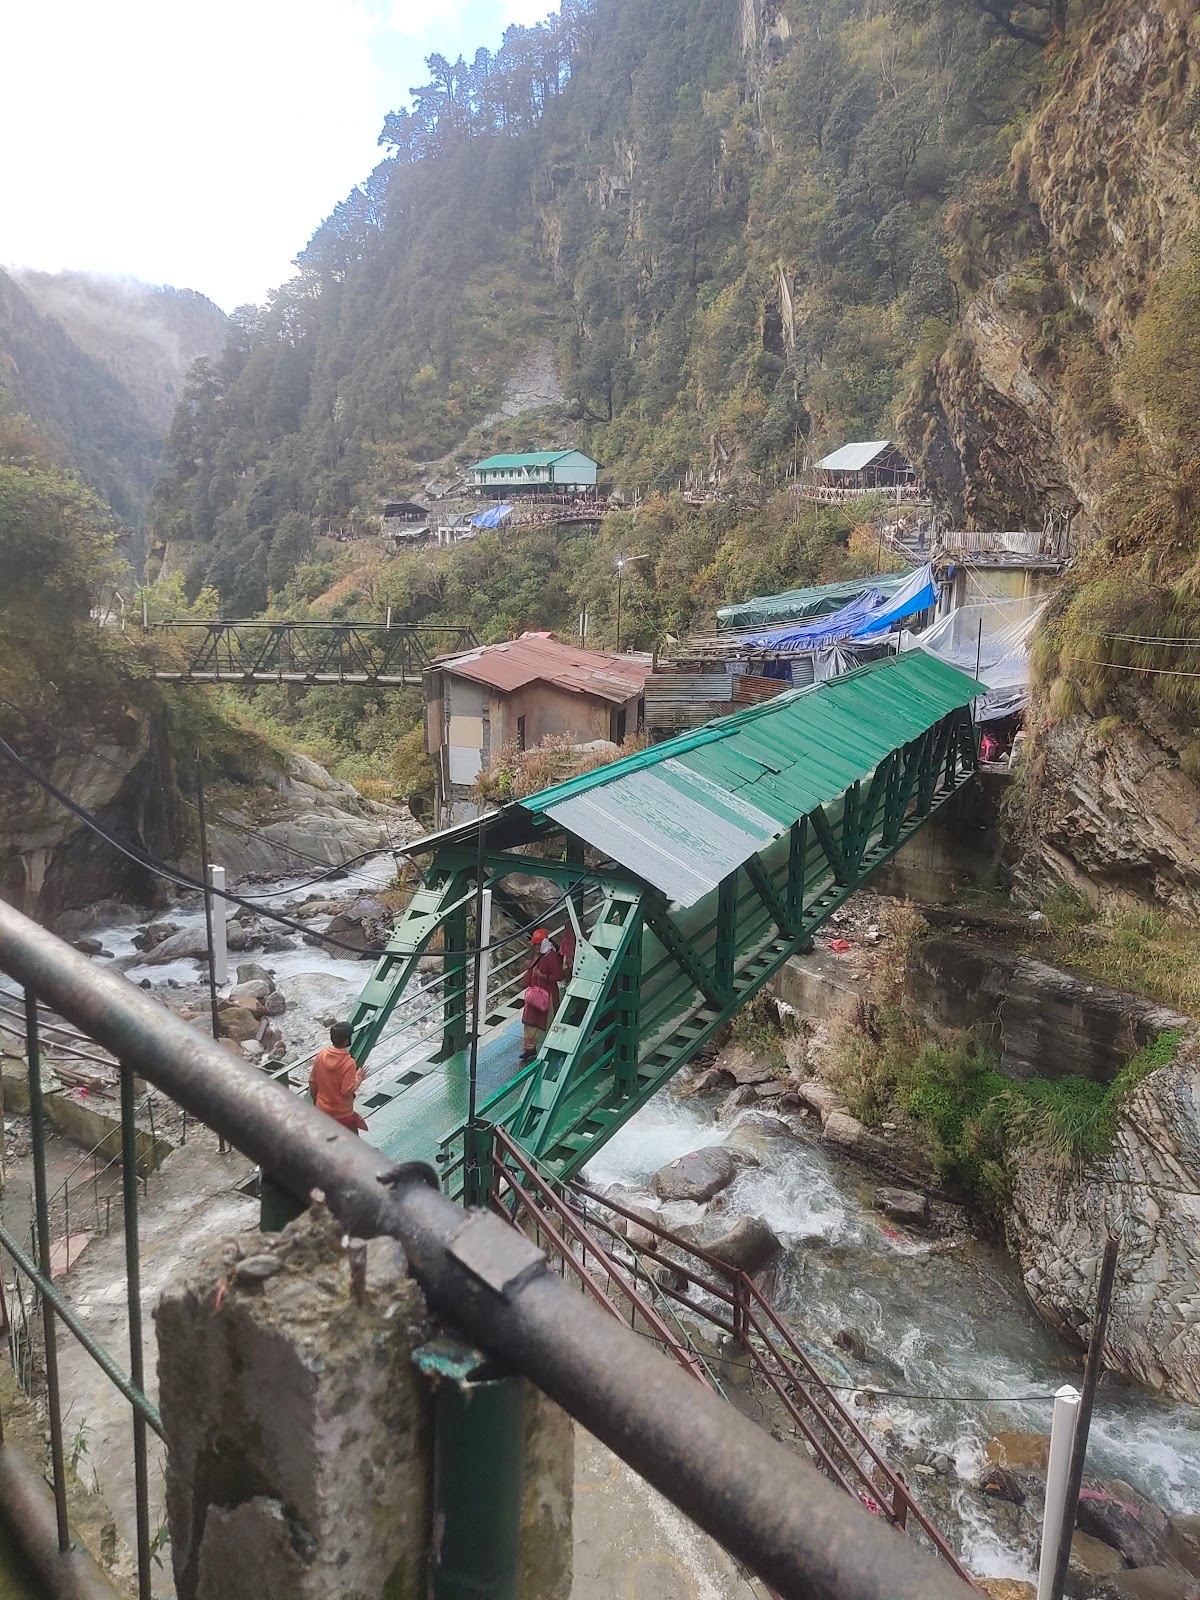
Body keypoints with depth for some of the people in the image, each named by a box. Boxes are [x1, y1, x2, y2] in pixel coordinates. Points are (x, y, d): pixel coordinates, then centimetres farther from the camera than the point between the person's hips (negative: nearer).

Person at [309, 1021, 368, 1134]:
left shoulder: (320, 1055, -7)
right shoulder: (349, 1063, -24)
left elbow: (312, 1082, 2)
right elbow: (347, 1091, -24)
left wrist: (315, 1100, 17)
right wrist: (359, 1077, -8)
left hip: (322, 1110, 6)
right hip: (342, 1114, -6)